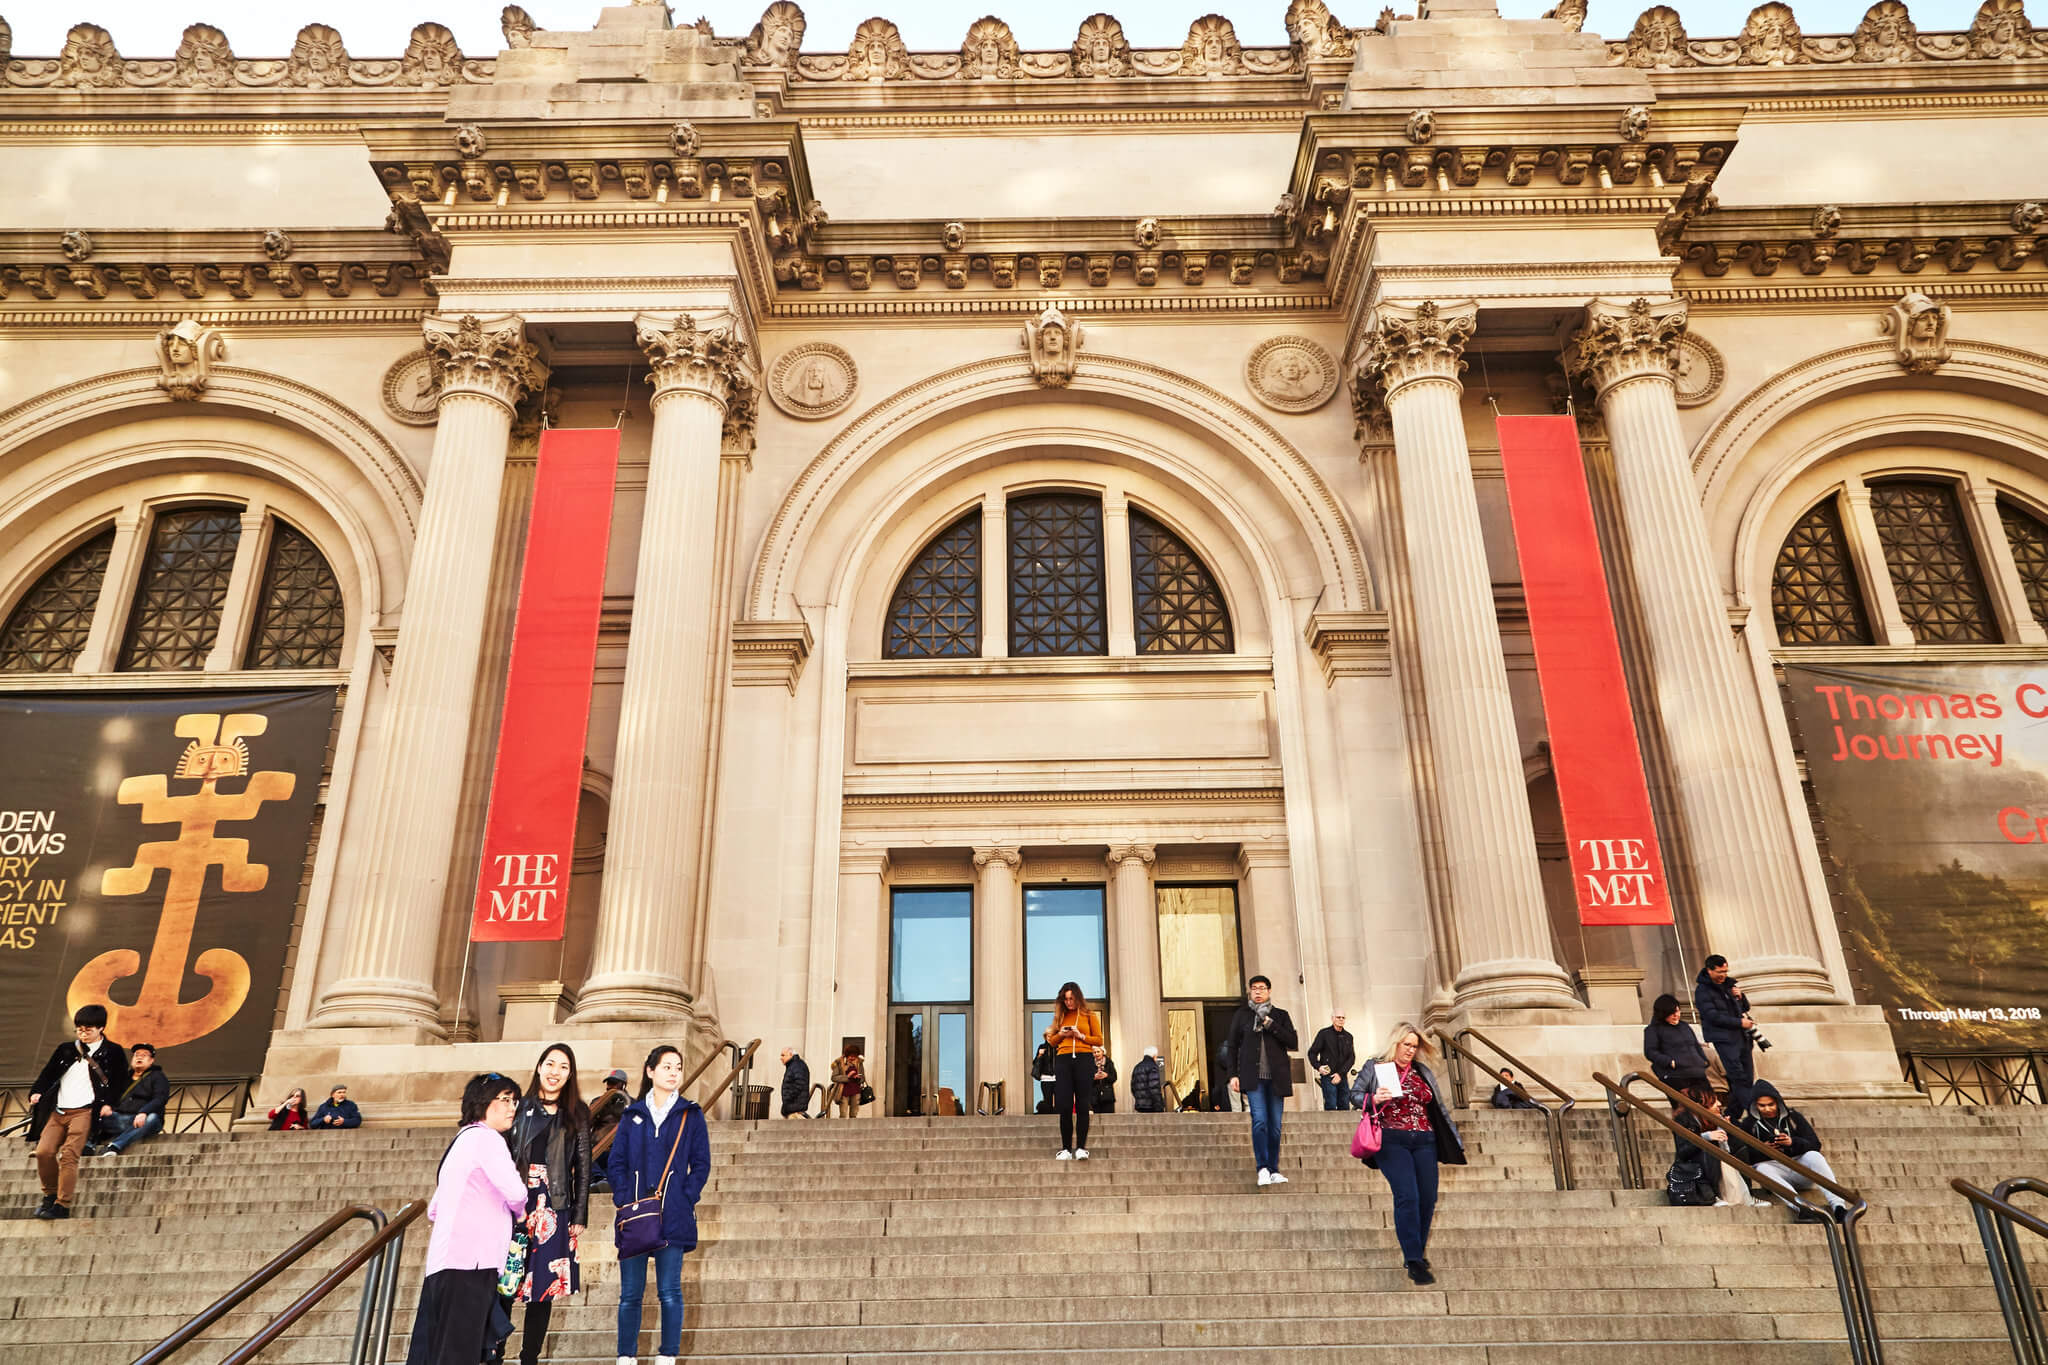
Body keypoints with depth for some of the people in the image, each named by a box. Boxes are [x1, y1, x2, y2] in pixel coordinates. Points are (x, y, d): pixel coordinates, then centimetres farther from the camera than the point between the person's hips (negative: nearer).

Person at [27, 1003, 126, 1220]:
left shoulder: (113, 1052, 8)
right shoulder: (66, 1050, 20)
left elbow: (120, 1082, 7)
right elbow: (48, 1073, 12)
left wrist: (108, 1103, -7)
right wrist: (37, 1092, -7)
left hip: (84, 1112, -4)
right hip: (58, 1111, 4)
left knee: (69, 1155, -15)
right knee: (43, 1151, -10)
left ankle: (62, 1205, -12)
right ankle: (50, 1194, 14)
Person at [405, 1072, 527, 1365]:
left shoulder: (463, 1139, 24)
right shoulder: (485, 1136, -5)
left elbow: (435, 1209, 28)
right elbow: (515, 1191, -18)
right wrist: (520, 1210, 5)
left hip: (444, 1263, 10)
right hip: (468, 1263, -10)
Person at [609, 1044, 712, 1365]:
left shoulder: (691, 1114, 4)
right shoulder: (633, 1114, 9)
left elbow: (701, 1164, 3)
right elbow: (617, 1161, 7)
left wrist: (685, 1199, -8)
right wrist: (625, 1199, -6)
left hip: (673, 1216, -2)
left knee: (669, 1293, 1)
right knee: (630, 1294, 6)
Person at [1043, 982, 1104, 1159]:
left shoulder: (1089, 1015, 9)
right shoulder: (1060, 1016, 17)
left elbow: (1099, 1040, 7)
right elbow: (1051, 1041, 21)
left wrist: (1081, 1036, -7)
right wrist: (1061, 1034, 0)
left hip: (1084, 1059, -2)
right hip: (1063, 1060, 2)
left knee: (1082, 1105, -4)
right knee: (1064, 1106, -5)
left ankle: (1081, 1147, -2)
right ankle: (1066, 1148, -2)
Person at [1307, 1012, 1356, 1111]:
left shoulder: (1348, 1037, 11)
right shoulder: (1324, 1033, 1)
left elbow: (1351, 1058, 6)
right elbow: (1312, 1052, 3)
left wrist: (1340, 1074, -6)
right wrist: (1318, 1067, -14)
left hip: (1342, 1077, 4)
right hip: (1328, 1076, -4)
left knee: (1345, 1107, 3)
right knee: (1331, 1107, -9)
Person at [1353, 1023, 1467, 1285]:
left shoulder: (1423, 1072, 18)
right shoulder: (1374, 1068, 5)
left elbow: (1439, 1107, 22)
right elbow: (1354, 1094, 7)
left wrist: (1455, 1138, 21)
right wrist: (1373, 1099, -13)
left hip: (1424, 1141, 5)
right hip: (1391, 1140, -5)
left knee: (1428, 1199, -2)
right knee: (1407, 1197, -16)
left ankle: (1417, 1254, 15)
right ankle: (1414, 1262, -14)